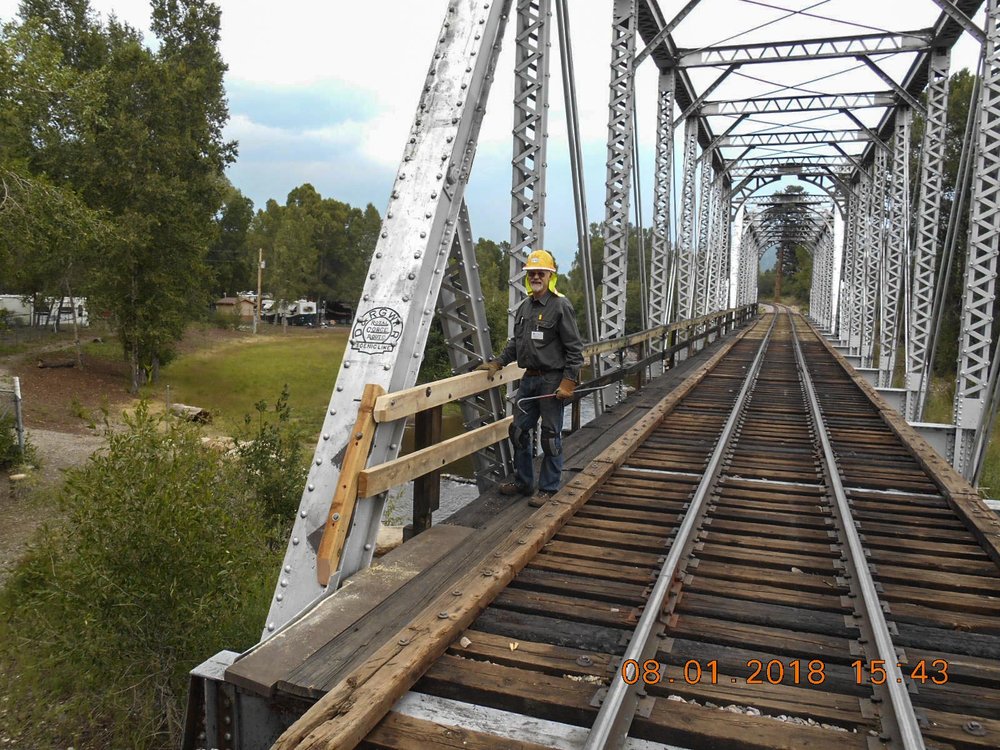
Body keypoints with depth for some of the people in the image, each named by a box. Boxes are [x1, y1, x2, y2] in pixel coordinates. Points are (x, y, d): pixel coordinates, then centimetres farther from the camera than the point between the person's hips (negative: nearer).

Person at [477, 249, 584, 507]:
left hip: (552, 380, -7)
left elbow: (575, 348, -12)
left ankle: (549, 488, 13)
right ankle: (524, 481, 27)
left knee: (551, 435, 1)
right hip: (529, 379, 7)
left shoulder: (561, 306, -10)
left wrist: (568, 382, -17)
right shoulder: (524, 307, 12)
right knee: (519, 430, 12)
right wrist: (497, 363, 13)